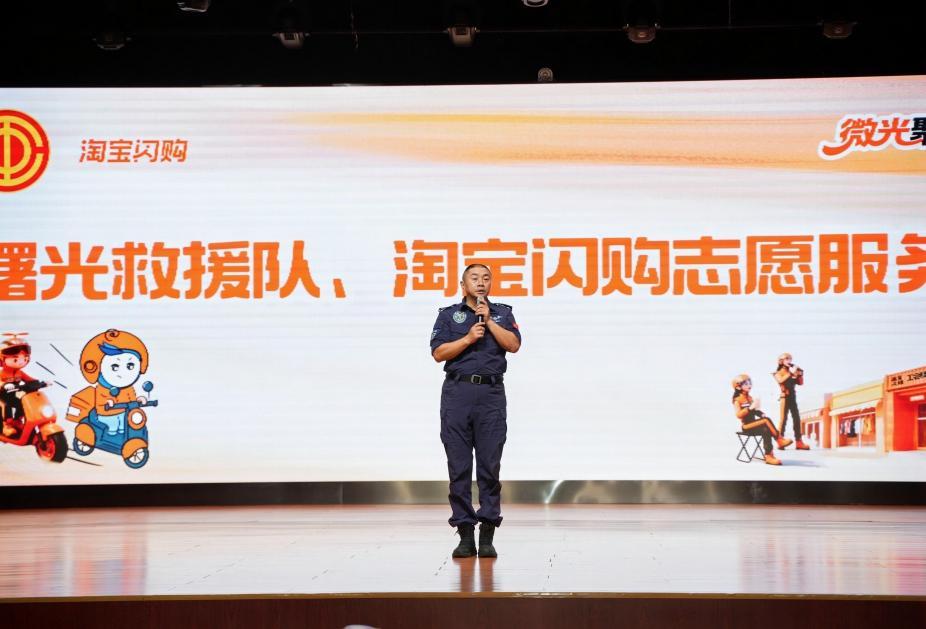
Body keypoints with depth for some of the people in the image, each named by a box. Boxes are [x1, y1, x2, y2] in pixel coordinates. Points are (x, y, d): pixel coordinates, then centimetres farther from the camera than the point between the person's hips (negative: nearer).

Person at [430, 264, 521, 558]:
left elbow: (514, 345, -1)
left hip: (491, 393, 0)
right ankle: (465, 535, 3)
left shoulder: (502, 313, 15)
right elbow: (438, 352, 0)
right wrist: (469, 338, -9)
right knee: (459, 467, -1)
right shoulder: (448, 315, 11)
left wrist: (489, 321, -5)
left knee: (490, 467, -4)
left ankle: (487, 536, -1)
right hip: (457, 392, 0)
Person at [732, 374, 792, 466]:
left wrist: (762, 414, 1)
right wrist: (750, 408, -28)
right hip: (746, 426, -7)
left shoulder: (750, 398, 17)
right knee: (766, 420, -28)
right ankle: (780, 440, -25)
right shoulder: (737, 400, -6)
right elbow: (738, 415, -20)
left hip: (753, 424, 7)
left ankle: (769, 456, -33)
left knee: (766, 430, -27)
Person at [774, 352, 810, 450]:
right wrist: (790, 373, -19)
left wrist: (800, 374, -2)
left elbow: (800, 383, 13)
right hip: (785, 397, -5)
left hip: (793, 397, 5)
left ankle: (798, 442, 2)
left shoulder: (793, 372, 15)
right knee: (784, 419, -10)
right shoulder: (778, 373, 2)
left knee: (797, 418, 2)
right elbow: (780, 380, -19)